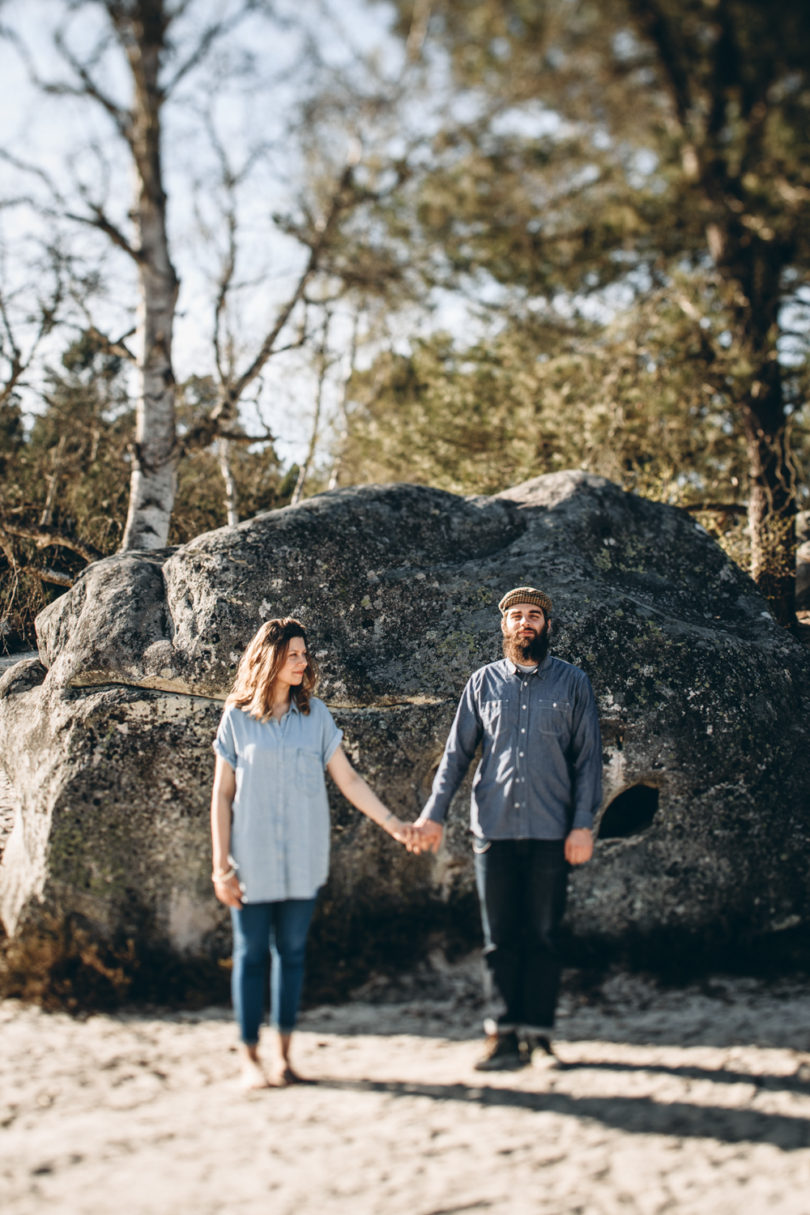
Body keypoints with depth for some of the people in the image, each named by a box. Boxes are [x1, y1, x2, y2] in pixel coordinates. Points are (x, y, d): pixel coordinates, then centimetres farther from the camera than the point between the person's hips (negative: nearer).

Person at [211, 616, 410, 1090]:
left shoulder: (315, 714, 6)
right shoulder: (238, 718, 1)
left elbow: (348, 778, 8)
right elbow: (222, 795, 2)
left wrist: (392, 822, 1)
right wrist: (221, 865, -2)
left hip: (303, 859, 2)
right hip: (253, 859, -2)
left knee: (292, 952, 5)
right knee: (252, 953, 2)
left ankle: (284, 1055, 14)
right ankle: (251, 1058, 11)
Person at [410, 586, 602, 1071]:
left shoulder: (573, 682, 6)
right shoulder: (483, 682, 9)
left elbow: (588, 758, 4)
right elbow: (457, 753, 10)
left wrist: (583, 825, -5)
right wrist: (434, 814, 1)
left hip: (551, 831, -1)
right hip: (494, 830, 1)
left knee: (543, 936, 3)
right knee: (500, 937, 4)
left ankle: (537, 1030, 10)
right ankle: (504, 1035, 9)